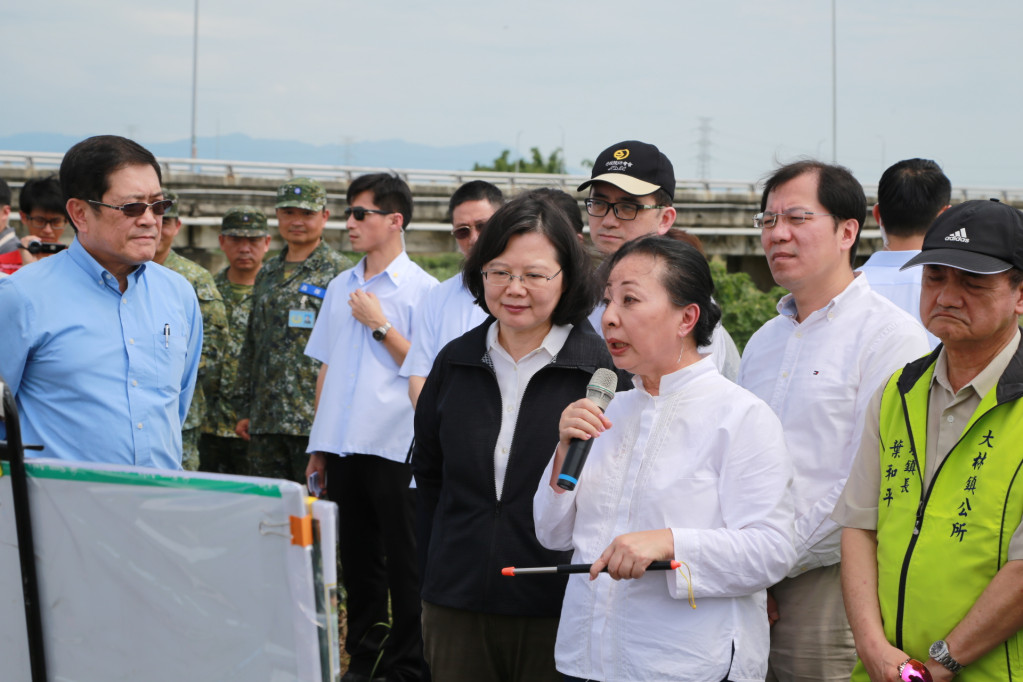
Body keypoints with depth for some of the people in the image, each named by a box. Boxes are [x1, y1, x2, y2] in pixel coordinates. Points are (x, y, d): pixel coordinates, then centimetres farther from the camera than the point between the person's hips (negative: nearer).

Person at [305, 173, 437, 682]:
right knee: (357, 562, 13)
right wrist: (319, 445, 15)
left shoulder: (421, 290, -5)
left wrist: (380, 324, -13)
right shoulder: (340, 288, 13)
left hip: (394, 448, -6)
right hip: (342, 446, 6)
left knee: (403, 564, 0)